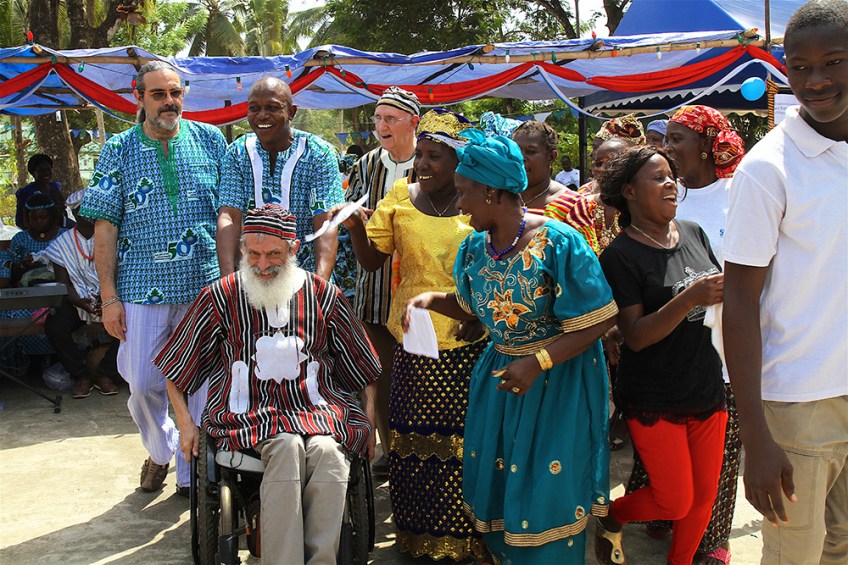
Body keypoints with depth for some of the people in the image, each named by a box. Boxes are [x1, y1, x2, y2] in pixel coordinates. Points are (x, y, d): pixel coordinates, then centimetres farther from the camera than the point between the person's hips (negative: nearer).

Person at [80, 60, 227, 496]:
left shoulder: (210, 140, 6)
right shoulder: (119, 150, 4)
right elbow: (105, 227, 1)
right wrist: (109, 296, -5)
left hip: (207, 285, 0)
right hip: (143, 289, 0)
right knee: (143, 385, 3)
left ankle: (193, 474, 23)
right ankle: (160, 451, 32)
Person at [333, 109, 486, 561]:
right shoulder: (399, 199, 5)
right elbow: (371, 261, 4)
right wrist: (356, 228, -14)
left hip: (468, 344, -1)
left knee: (464, 438, 0)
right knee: (414, 439, 2)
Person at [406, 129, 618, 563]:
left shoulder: (558, 243, -21)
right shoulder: (475, 246, -1)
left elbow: (597, 322, -19)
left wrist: (539, 363, -26)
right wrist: (431, 300, -4)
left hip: (559, 379, -6)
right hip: (499, 372, 6)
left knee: (545, 491, 2)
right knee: (494, 484, 13)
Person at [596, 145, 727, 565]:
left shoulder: (694, 233, 4)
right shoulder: (620, 256, -14)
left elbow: (719, 291, 16)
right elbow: (636, 336, -19)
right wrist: (690, 299, -30)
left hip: (707, 389, 6)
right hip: (655, 400, -6)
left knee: (704, 497, 13)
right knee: (676, 502, 3)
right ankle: (612, 515, 31)